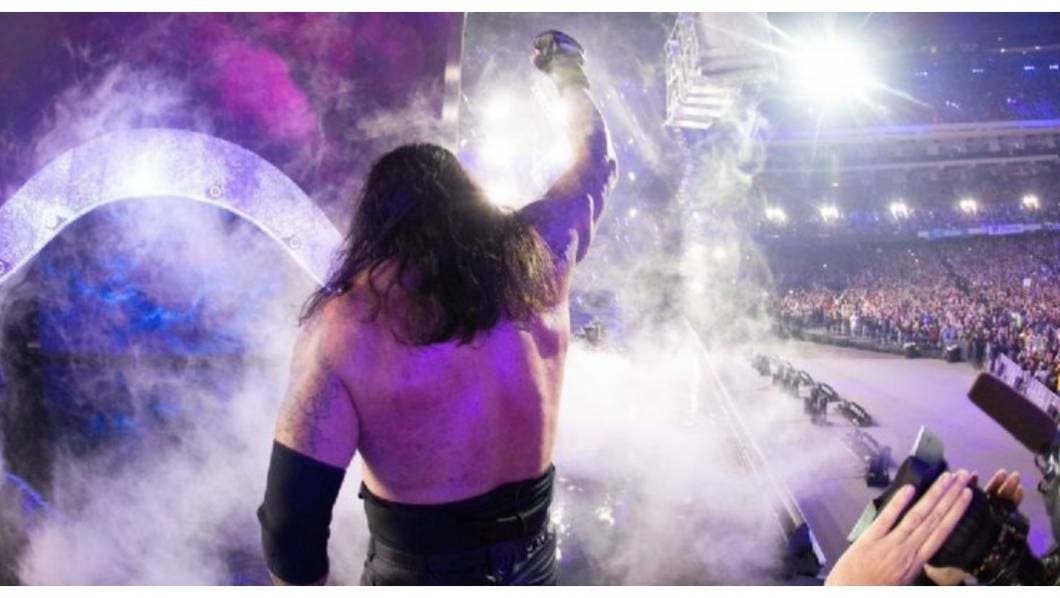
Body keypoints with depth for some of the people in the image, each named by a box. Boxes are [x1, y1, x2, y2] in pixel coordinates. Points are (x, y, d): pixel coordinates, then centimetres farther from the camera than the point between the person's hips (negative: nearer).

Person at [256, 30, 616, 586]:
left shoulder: (342, 327, -18)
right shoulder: (536, 258, -9)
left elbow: (293, 517, -19)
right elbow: (597, 162, 12)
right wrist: (568, 71, 30)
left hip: (417, 572, -4)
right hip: (534, 560, 4)